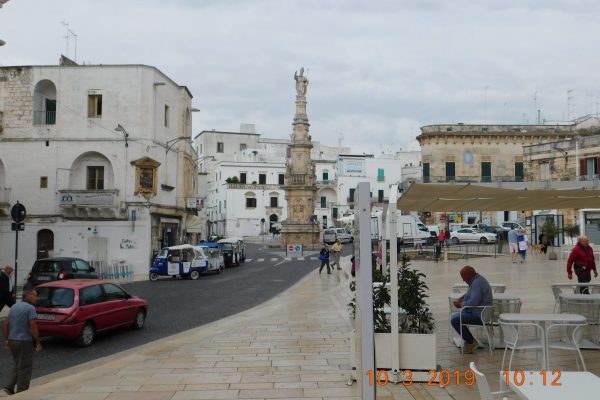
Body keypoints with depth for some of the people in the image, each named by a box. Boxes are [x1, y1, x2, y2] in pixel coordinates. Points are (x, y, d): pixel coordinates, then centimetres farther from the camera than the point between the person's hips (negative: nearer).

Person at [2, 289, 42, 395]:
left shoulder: (14, 307, 10)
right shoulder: (30, 308, -14)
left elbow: (5, 325, 13)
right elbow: (33, 327, -19)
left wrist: (7, 340, 19)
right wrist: (38, 343, -12)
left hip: (12, 341, 7)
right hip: (24, 342, -7)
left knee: (17, 365, 22)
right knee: (25, 368, 5)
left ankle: (9, 386, 10)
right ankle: (21, 393, 10)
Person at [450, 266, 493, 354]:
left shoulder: (477, 283, -22)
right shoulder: (478, 280, 12)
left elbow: (472, 303, -29)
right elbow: (468, 294, 27)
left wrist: (460, 304, -12)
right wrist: (459, 300, 11)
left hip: (480, 316, -11)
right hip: (479, 312, 11)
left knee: (455, 320, -20)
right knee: (455, 315, 18)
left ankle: (471, 342, -6)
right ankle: (468, 339, 16)